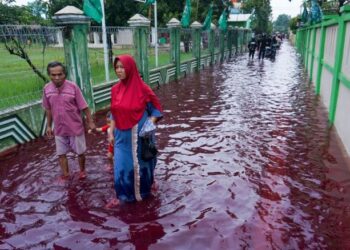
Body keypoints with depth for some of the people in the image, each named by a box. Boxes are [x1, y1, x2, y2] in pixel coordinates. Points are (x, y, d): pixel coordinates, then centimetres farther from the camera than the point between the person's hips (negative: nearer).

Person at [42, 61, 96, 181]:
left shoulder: (73, 87, -18)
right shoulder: (46, 89, -6)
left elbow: (84, 107, -12)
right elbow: (48, 109, 6)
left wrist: (90, 122, -8)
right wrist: (49, 126, 11)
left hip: (75, 127, -3)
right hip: (59, 129, 3)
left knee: (80, 152, 13)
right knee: (61, 153, 14)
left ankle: (82, 170, 37)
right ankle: (65, 175, 33)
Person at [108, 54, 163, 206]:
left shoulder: (143, 88, -15)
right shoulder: (115, 89, 1)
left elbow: (156, 109, -6)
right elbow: (114, 114, 9)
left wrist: (148, 126, -18)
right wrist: (111, 132, 7)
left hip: (139, 135, -4)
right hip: (122, 135, 4)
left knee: (140, 164, 15)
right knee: (121, 166, 8)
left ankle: (144, 191, 40)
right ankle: (123, 195, 26)